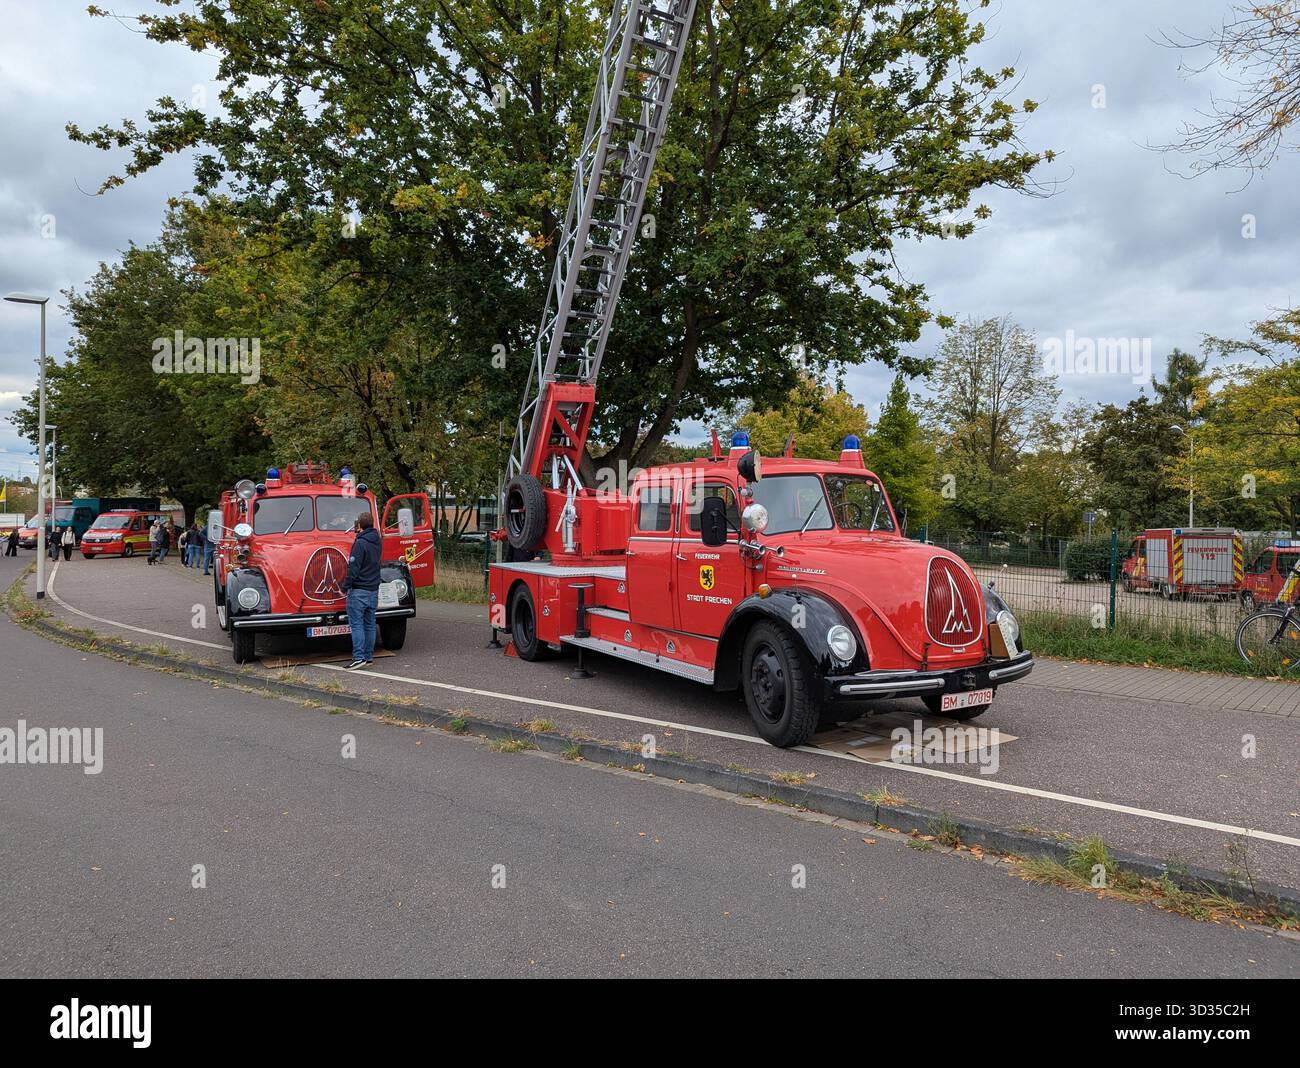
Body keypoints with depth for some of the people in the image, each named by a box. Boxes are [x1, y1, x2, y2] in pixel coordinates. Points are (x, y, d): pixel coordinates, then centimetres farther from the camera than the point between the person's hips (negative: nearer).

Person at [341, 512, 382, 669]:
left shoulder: (360, 543, -14)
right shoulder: (378, 542, 9)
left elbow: (353, 568, -17)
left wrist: (345, 586, -8)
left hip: (358, 590, -7)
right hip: (374, 590, 7)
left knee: (356, 624, -4)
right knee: (369, 624, 11)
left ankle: (359, 657, -9)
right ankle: (369, 657, 14)